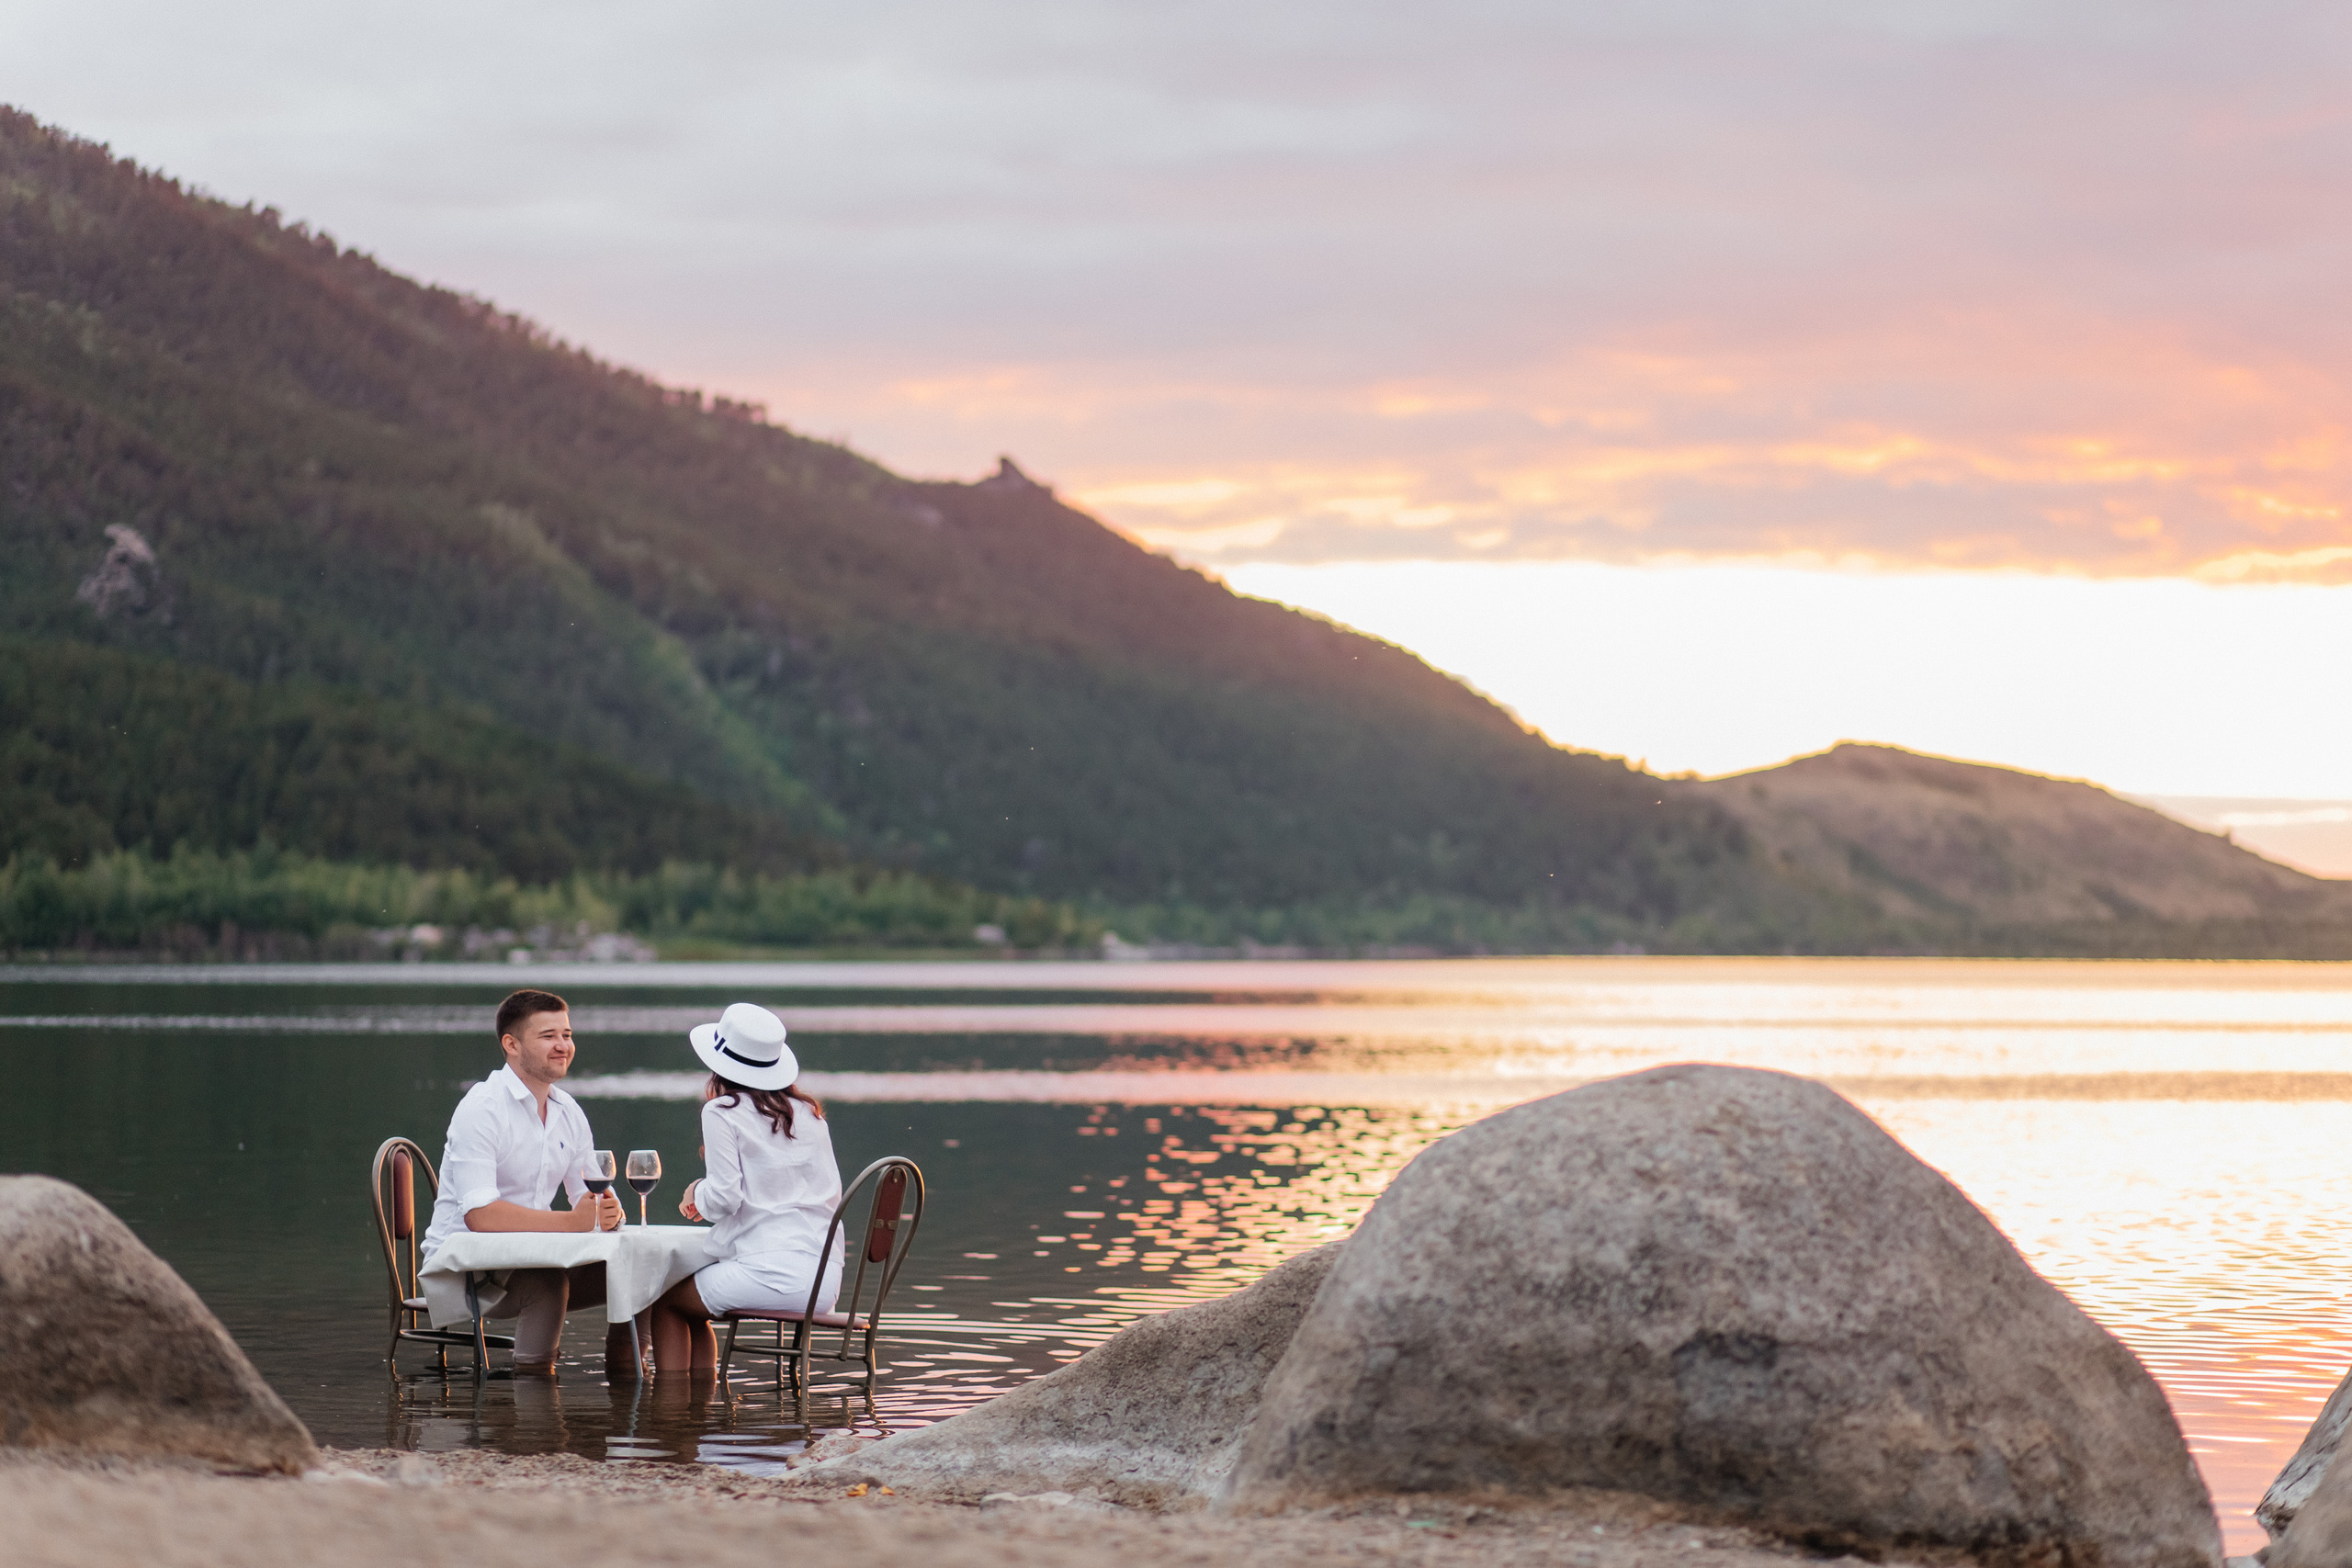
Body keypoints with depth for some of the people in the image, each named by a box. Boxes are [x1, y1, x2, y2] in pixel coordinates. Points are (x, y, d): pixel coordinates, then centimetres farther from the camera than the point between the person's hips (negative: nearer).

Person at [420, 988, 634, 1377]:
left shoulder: (568, 1112, 10)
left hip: (535, 1256, 8)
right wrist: (572, 1221, -31)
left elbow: (592, 1199, 9)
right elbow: (480, 1215, -26)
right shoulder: (482, 1110, -16)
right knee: (546, 1278, -36)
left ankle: (624, 1380, 4)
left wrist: (608, 1212, -17)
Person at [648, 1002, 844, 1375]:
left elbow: (724, 1198, -11)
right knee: (694, 1308, 27)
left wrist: (696, 1193, 13)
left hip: (771, 1270, -7)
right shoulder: (809, 1113, 13)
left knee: (666, 1300, 14)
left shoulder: (722, 1113, -5)